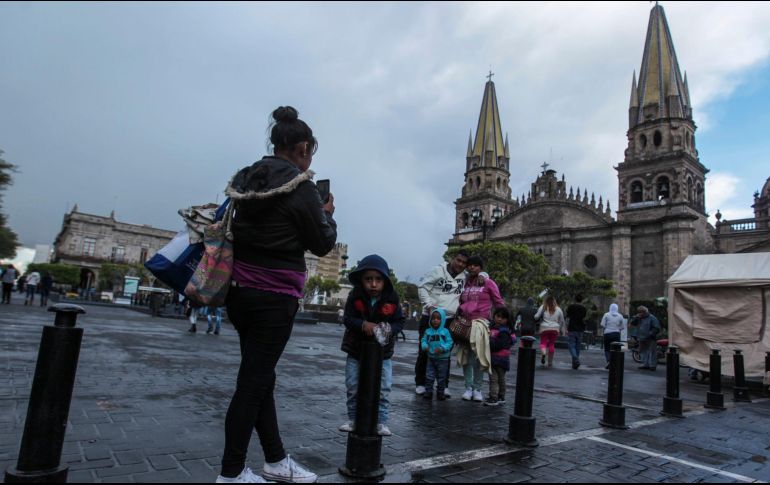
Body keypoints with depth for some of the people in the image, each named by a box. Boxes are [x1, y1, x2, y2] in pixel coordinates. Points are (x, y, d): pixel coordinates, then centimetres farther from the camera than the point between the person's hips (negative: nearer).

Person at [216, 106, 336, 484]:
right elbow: (322, 244, -6)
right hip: (274, 297, -8)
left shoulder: (247, 179, 9)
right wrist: (326, 213, 11)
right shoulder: (300, 187, -13)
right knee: (254, 381, 2)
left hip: (241, 290, 8)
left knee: (260, 376, 14)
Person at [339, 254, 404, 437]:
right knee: (353, 388, 8)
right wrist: (363, 324, -32)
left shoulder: (392, 298, -13)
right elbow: (348, 319, -13)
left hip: (383, 352, 0)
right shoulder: (355, 296, -14)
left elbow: (400, 321, -6)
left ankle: (381, 422, 15)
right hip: (356, 350, 1)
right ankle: (353, 419, 25)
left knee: (383, 390, 1)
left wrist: (389, 329, -27)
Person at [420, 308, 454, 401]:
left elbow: (449, 343, -9)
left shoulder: (445, 332, -7)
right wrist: (425, 346, -16)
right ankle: (428, 392, 14)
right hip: (431, 358, 2)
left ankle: (440, 393, 21)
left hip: (442, 358, -2)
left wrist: (442, 348, -23)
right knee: (429, 376, 4)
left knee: (441, 377, 9)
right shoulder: (428, 331, 2)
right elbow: (423, 340, 5)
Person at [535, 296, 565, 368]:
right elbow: (562, 321, 14)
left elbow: (536, 316, -8)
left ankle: (544, 353, -27)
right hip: (555, 329, 2)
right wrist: (562, 331, 20)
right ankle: (550, 362, 13)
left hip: (544, 328, -2)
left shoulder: (543, 307, 2)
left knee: (543, 342, 5)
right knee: (552, 344, 9)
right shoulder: (558, 309, 9)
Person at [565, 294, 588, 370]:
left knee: (571, 346, -1)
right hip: (580, 330, 2)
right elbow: (584, 320, 1)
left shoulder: (570, 307, 0)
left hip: (571, 329, -2)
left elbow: (568, 319, -1)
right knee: (578, 347, 10)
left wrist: (567, 329, 3)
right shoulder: (584, 309, 5)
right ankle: (574, 364, 15)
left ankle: (576, 360, -21)